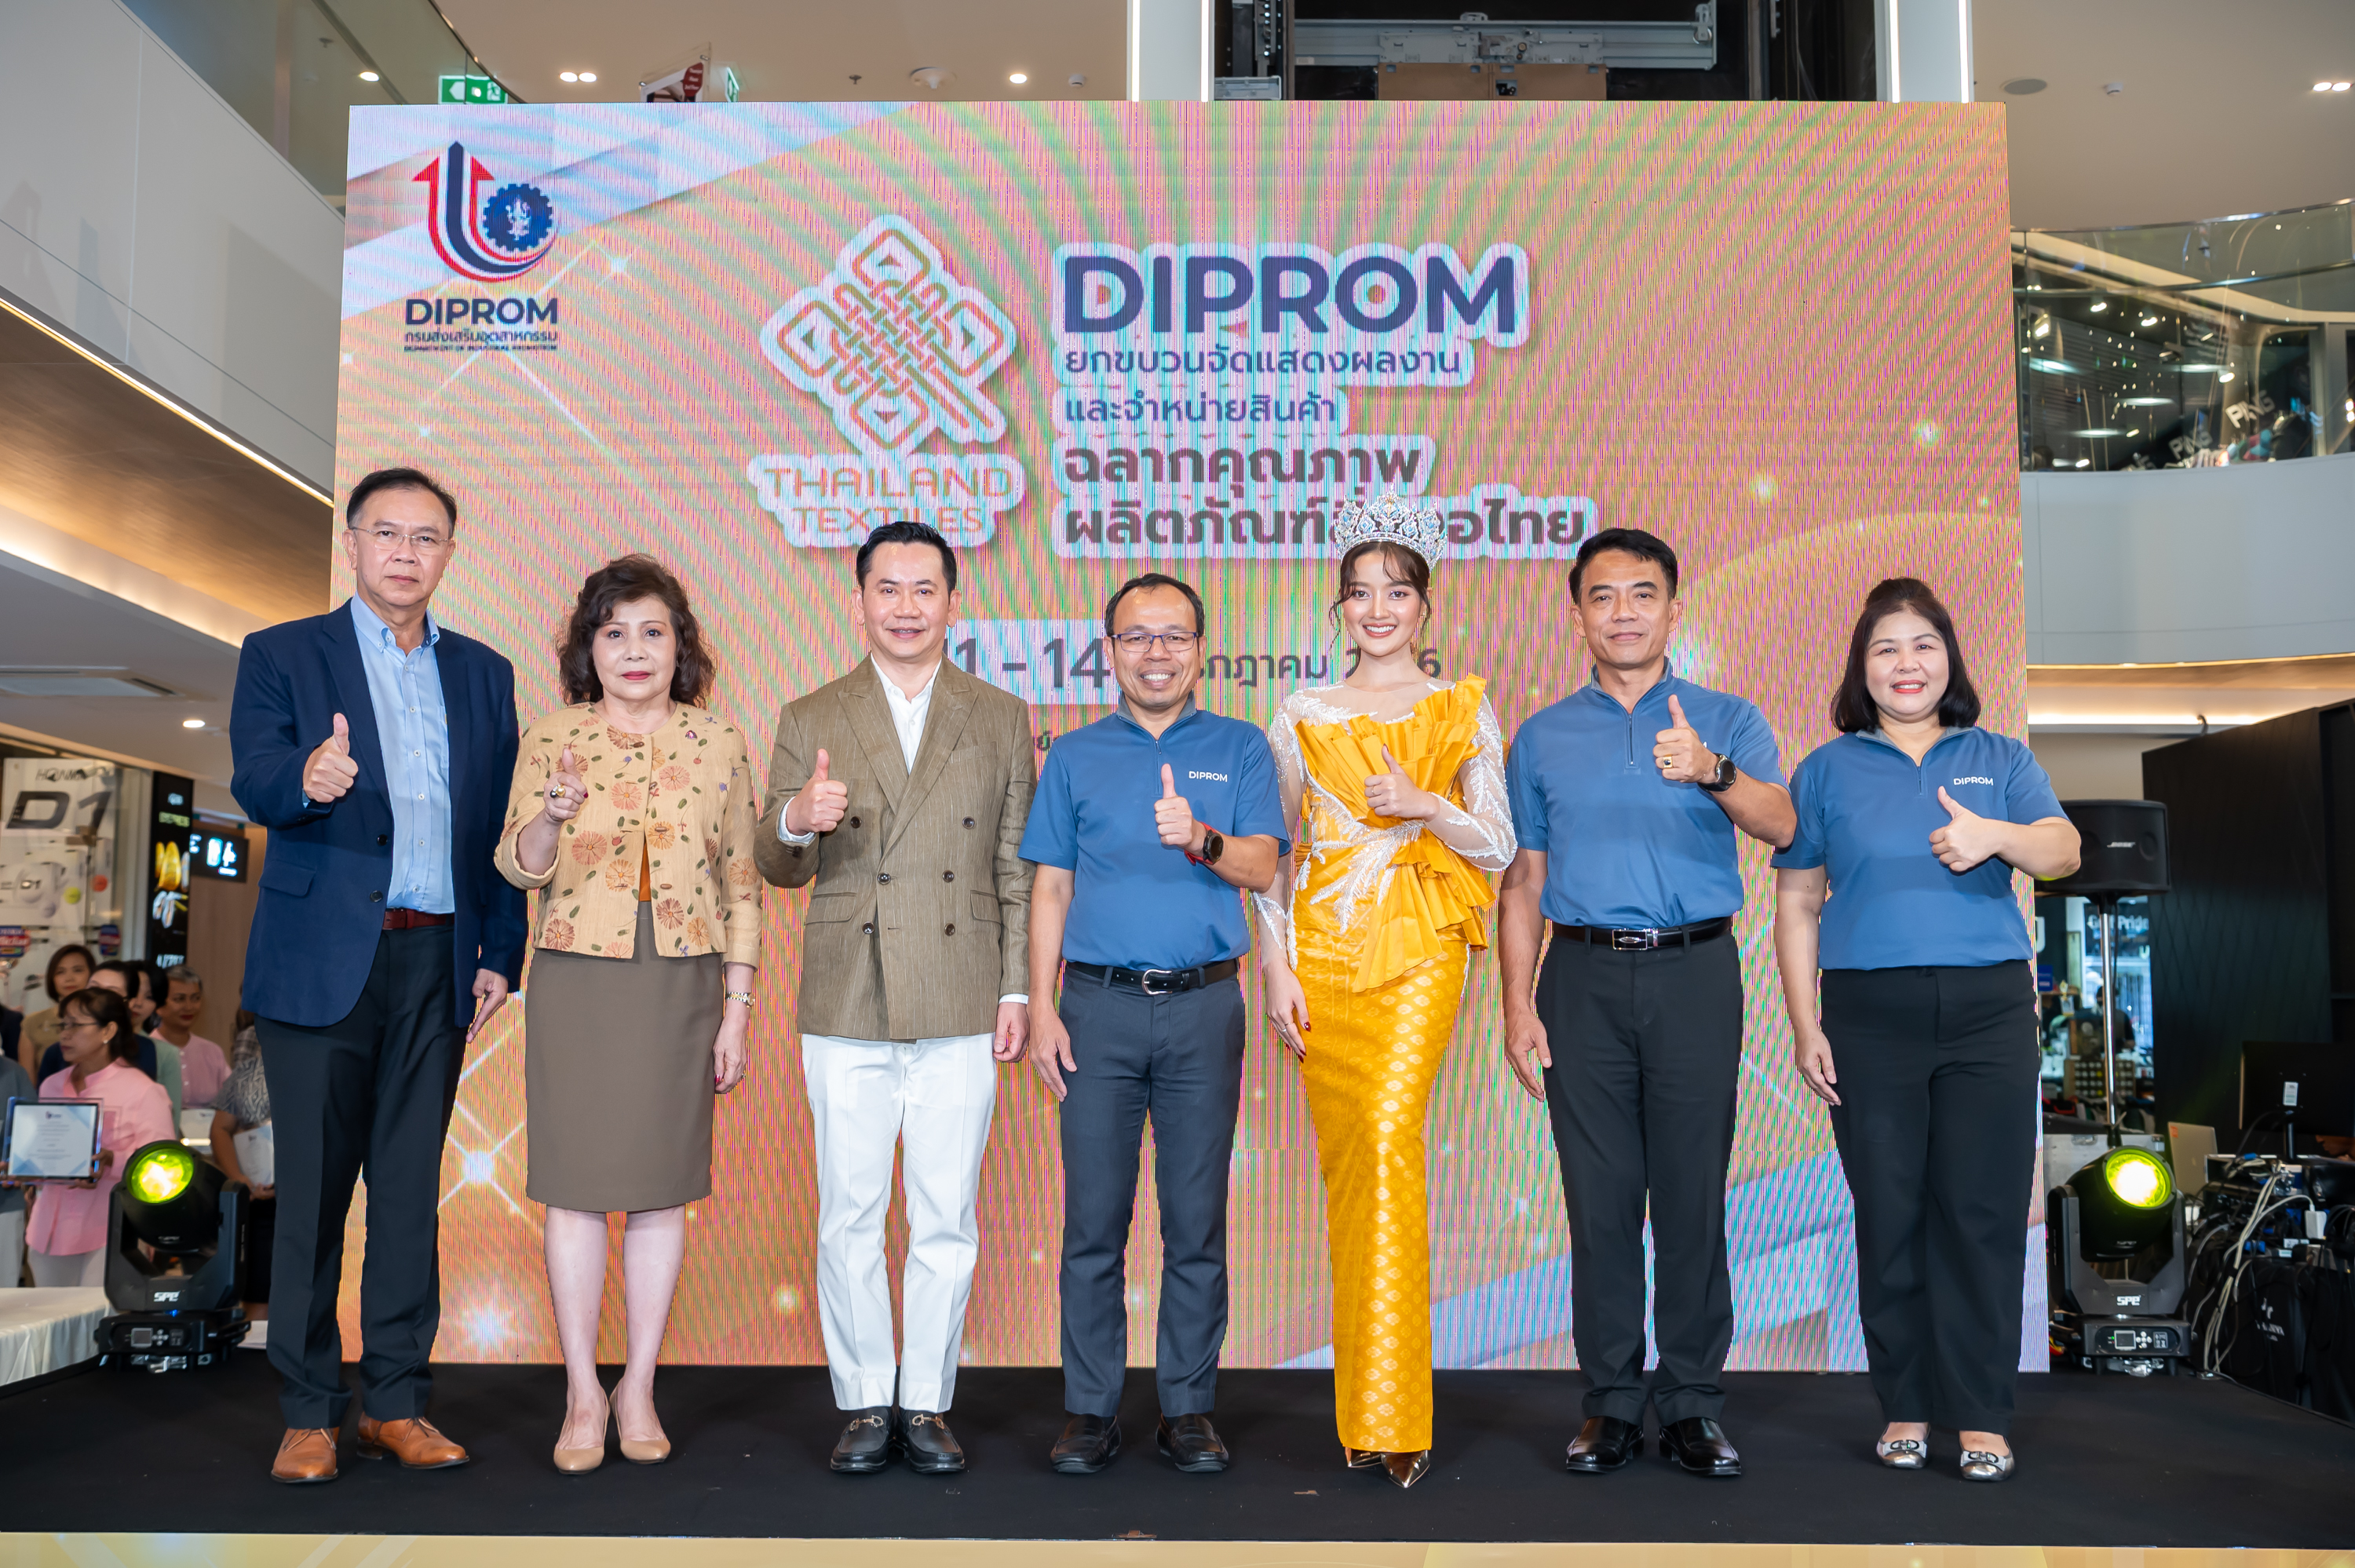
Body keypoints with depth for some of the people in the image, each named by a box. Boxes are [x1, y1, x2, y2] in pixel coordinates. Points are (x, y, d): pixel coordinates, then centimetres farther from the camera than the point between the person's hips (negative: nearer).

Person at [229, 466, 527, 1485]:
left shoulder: (482, 674, 13)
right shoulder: (282, 656, 3)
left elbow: (499, 827, 13)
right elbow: (254, 781, -13)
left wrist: (498, 954, 7)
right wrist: (309, 778, -35)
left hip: (437, 966, 3)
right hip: (322, 961, -3)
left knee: (413, 1185, 7)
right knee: (313, 1188, 3)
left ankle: (395, 1401, 17)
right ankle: (308, 1411, 14)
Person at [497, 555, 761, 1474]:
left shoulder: (718, 744, 4)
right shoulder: (552, 739, 1)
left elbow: (740, 885, 6)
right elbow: (516, 867, -6)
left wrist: (737, 1010, 2)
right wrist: (554, 812, -28)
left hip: (680, 986, 1)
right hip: (577, 983, -1)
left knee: (661, 1190, 6)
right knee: (576, 1188, 2)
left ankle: (639, 1389, 19)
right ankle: (583, 1392, 15)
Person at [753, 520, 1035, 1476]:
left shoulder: (1001, 720, 8)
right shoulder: (810, 721, 7)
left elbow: (1017, 869, 8)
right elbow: (775, 869, 5)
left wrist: (1017, 990, 2)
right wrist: (797, 822, -17)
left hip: (961, 1009, 0)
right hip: (847, 1008, 0)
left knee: (948, 1218, 5)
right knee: (849, 1217, 5)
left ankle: (927, 1404, 17)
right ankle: (865, 1404, 18)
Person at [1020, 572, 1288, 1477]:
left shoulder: (1240, 750, 8)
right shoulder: (1074, 756, 11)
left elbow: (1263, 867, -5)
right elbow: (1049, 891, 9)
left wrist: (1201, 841, -26)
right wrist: (1042, 1010, 0)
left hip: (1204, 1005, -1)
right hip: (1099, 1006, 1)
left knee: (1197, 1223, 4)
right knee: (1093, 1221, 2)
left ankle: (1189, 1408, 14)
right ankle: (1091, 1410, 12)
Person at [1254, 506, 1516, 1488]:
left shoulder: (1462, 710, 9)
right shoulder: (1301, 716, 11)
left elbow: (1500, 847, 7)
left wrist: (1424, 804, -10)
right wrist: (1276, 967, 1)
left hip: (1420, 950, -2)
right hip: (1324, 951, 2)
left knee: (1388, 1142, -17)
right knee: (1343, 1157, 2)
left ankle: (1389, 1411, -12)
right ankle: (1363, 1403, 14)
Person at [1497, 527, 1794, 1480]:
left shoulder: (1728, 721, 7)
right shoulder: (1542, 737, 12)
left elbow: (1780, 827, -11)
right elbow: (1523, 881, 11)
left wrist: (1712, 772, -32)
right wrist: (1517, 1006, 2)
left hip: (1694, 976, -1)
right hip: (1585, 979, 1)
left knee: (1693, 1194, 1)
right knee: (1600, 1196, 3)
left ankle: (1693, 1404, 12)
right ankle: (1612, 1402, 13)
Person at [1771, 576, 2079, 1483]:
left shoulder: (2000, 760, 12)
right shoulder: (1828, 770, 11)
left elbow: (2063, 853, -2)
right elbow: (1797, 905, 9)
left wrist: (1996, 835, -24)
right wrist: (1803, 1025, 1)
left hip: (1989, 1009, 0)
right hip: (1871, 1016, 0)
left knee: (1983, 1212, -1)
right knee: (1889, 1214, 2)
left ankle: (1981, 1417, 7)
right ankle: (1906, 1408, 13)